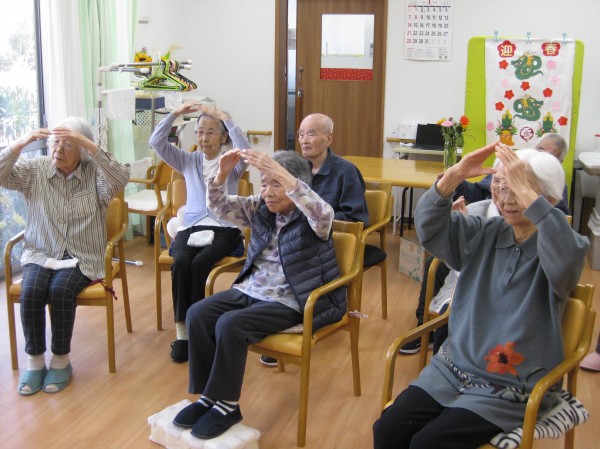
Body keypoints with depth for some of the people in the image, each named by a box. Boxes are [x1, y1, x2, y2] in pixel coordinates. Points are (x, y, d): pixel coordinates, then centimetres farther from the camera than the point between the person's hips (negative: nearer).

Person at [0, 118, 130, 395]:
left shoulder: (95, 174, -3)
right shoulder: (35, 170, 4)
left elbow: (121, 179, -23)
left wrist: (90, 146, -30)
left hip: (81, 258, -2)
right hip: (40, 254, 2)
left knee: (60, 291, -30)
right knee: (31, 291, -27)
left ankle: (61, 360, -9)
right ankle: (34, 360, -8)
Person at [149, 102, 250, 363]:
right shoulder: (188, 161, 17)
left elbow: (246, 150, -16)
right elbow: (157, 142, 5)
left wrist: (224, 117, -18)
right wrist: (174, 114, -5)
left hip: (223, 229, -2)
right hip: (190, 227, 2)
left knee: (199, 264, -32)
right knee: (180, 263, -30)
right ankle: (183, 330, -24)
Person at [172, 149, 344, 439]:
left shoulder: (312, 218, -13)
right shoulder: (260, 207, 6)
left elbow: (324, 214, -37)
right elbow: (220, 207, 2)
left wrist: (280, 173, -47)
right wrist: (222, 173, -19)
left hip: (291, 301, -7)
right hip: (251, 290, 7)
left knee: (230, 325, -26)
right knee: (197, 315, -11)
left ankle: (226, 405, -6)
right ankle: (208, 397, 0)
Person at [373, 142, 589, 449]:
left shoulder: (559, 246, -10)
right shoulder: (485, 234, 5)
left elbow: (567, 258, -34)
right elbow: (429, 227, -5)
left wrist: (525, 192, -37)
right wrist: (454, 176, -21)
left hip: (510, 389, -5)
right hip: (452, 369, 5)